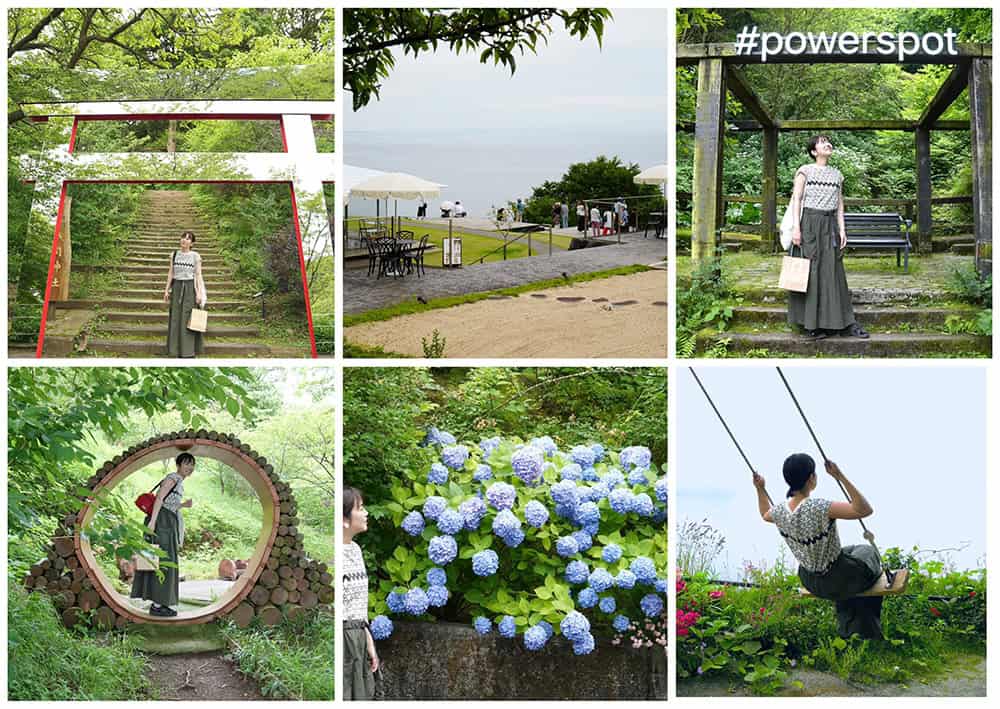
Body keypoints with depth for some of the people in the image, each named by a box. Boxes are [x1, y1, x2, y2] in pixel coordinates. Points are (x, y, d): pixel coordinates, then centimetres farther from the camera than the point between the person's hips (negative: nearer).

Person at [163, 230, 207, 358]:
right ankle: (178, 350, 12)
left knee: (188, 319, -4)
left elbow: (198, 275, -4)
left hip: (190, 288, -4)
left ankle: (189, 351, 2)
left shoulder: (196, 256, -3)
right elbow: (171, 273, 9)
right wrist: (167, 290, 4)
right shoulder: (174, 255, 7)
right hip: (177, 287, 4)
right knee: (176, 318, 4)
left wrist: (199, 293, -11)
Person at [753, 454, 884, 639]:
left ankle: (847, 632, 46)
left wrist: (760, 489, 13)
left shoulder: (780, 512, -13)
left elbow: (765, 515, 13)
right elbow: (865, 510, -38)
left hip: (810, 582, 6)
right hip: (837, 580, -6)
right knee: (868, 552, 28)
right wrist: (841, 477, -41)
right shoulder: (819, 508, -34)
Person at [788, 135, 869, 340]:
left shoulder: (837, 174, 15)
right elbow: (796, 199, -3)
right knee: (810, 272, -3)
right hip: (810, 223, -4)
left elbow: (839, 204, 15)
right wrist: (796, 227, -12)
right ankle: (812, 324, 3)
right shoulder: (805, 170, 1)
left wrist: (842, 229, 6)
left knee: (833, 272, 3)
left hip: (830, 225, 4)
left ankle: (844, 323, 4)